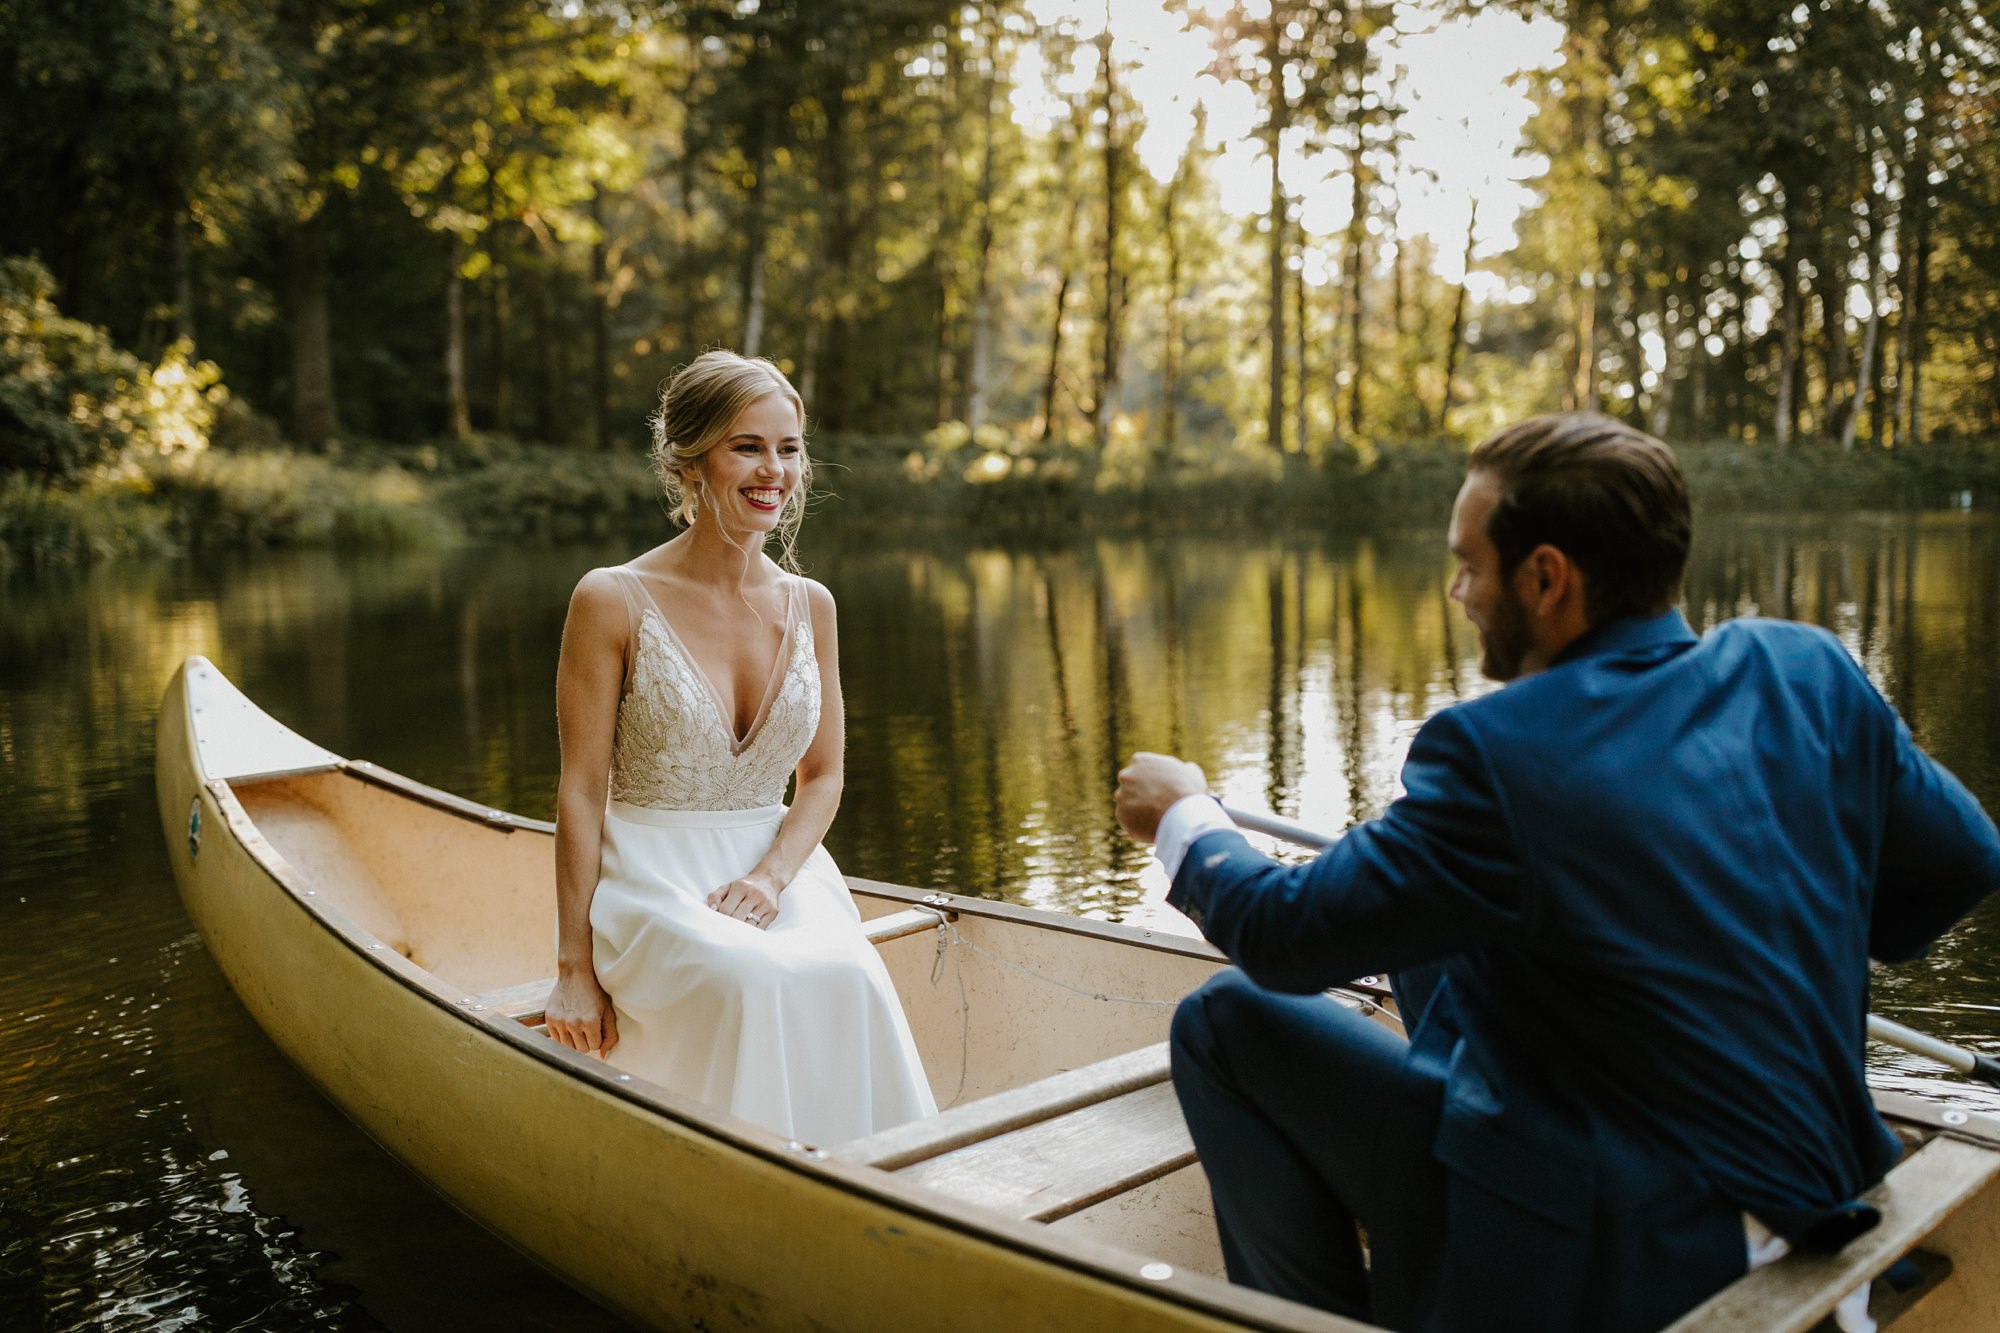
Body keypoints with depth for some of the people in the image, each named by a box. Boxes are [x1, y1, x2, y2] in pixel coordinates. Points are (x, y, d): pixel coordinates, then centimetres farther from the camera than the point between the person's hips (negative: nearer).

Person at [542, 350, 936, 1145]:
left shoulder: (809, 605, 7)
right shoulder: (615, 602, -7)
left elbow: (823, 775, 11)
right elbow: (580, 791, -6)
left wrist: (771, 876, -9)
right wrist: (575, 967, -9)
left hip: (779, 875, 4)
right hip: (649, 879, -3)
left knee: (848, 977, -29)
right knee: (758, 983, -33)